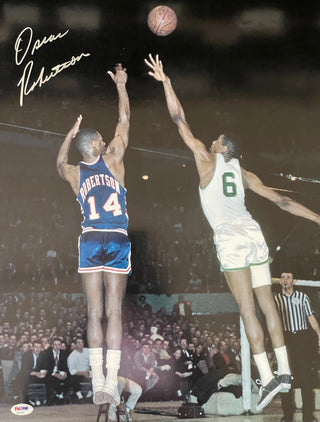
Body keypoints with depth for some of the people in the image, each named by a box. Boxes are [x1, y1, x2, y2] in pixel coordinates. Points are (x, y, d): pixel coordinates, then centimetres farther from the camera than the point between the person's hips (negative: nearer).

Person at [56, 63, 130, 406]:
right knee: (114, 313, -1)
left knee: (94, 313, 2)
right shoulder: (112, 159, 2)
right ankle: (111, 384, -6)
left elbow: (60, 162, 34)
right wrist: (121, 85, 24)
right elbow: (124, 120, 13)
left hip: (91, 241, 2)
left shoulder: (74, 173, 8)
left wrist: (70, 134, 41)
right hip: (118, 240, -1)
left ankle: (98, 385, -3)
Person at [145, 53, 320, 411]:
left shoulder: (208, 161, 1)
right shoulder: (243, 174, 14)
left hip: (231, 241, -6)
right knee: (267, 304, 9)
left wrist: (165, 81, 5)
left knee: (247, 309, -7)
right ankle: (283, 371, 13)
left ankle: (267, 378, -11)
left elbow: (180, 121, 1)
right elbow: (282, 201, 12)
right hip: (254, 236, 6)